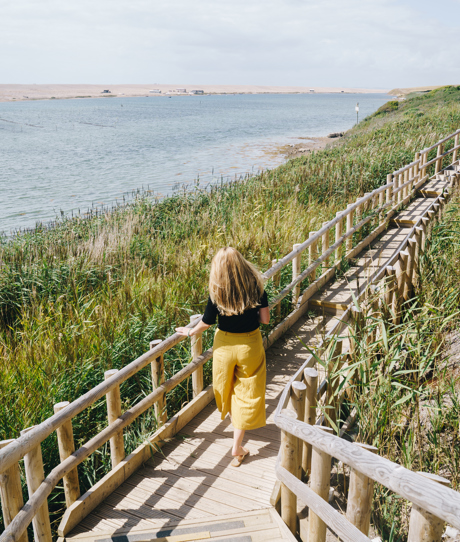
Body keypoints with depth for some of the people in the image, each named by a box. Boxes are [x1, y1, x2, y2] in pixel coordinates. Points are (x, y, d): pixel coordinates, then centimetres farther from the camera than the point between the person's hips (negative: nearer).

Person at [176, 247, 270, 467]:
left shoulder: (217, 291, -17)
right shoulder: (255, 286, -14)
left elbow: (207, 322, -8)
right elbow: (265, 318, -11)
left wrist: (190, 332, 11)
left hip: (225, 345, 0)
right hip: (250, 345, 0)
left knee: (228, 388, 25)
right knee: (246, 393, 12)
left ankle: (234, 419, 51)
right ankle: (237, 448, 16)